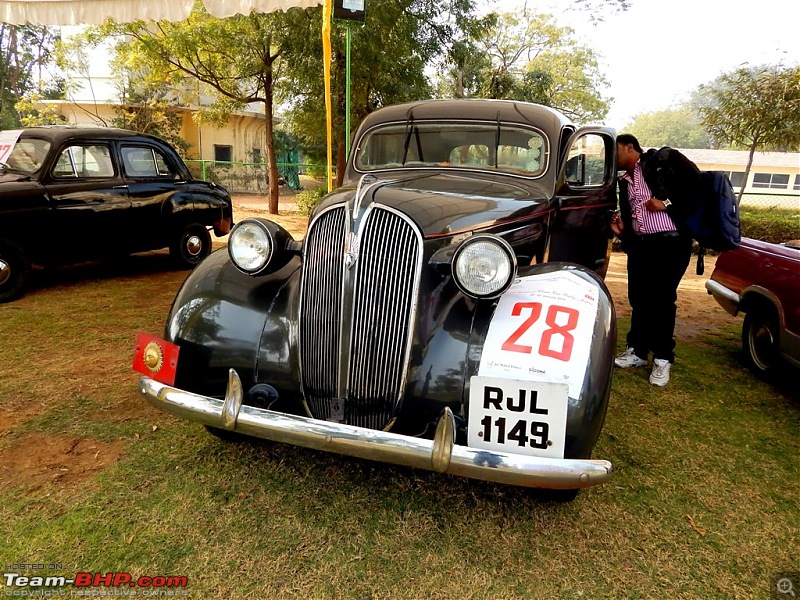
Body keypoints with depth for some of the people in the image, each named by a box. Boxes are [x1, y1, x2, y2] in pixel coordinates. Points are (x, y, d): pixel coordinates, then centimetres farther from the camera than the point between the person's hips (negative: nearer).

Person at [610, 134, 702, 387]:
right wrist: (620, 230, -1)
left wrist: (667, 202, -12)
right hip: (639, 245, 6)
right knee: (638, 299, 10)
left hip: (670, 242, -6)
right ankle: (637, 350, 24)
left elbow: (694, 179, -8)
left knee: (662, 300, -2)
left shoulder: (662, 159, 1)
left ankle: (663, 358, 11)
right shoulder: (625, 182, 19)